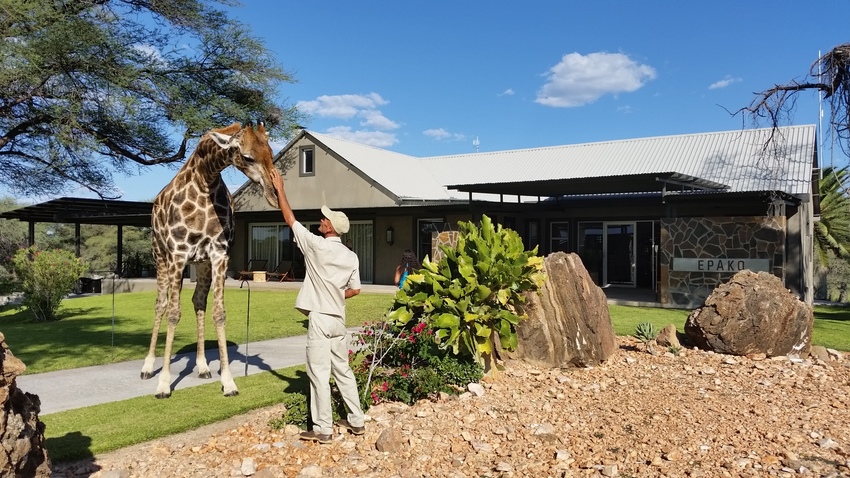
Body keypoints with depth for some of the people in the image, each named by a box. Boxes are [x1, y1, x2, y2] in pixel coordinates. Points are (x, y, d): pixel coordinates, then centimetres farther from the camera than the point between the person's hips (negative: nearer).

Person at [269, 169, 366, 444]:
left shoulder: (316, 245, -11)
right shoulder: (351, 256, 6)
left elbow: (290, 220, -1)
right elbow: (355, 290, 10)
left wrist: (279, 189, 8)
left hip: (320, 319, -7)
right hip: (338, 319, 7)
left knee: (319, 373, -1)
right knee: (343, 370, 15)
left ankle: (323, 429, 4)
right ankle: (357, 421, 21)